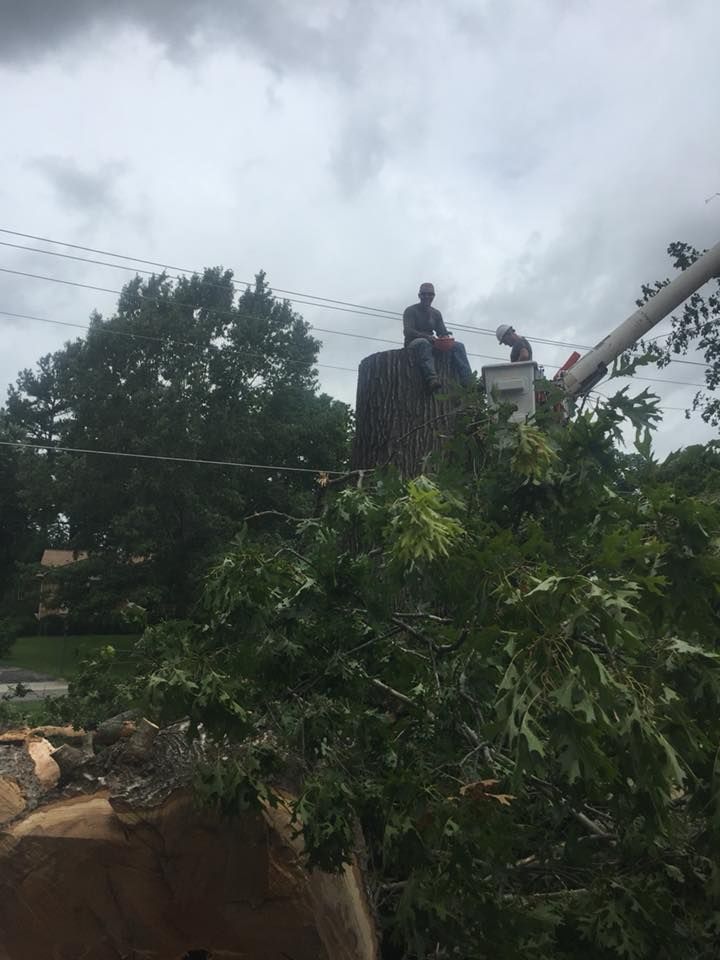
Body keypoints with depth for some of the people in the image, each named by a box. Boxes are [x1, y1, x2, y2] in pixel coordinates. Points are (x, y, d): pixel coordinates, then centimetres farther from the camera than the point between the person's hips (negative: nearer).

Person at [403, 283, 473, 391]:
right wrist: (426, 336, -29)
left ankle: (468, 381, -32)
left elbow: (442, 332, 14)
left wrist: (446, 337, -13)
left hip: (431, 343, 6)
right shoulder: (411, 311, 0)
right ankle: (431, 379, -60)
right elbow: (407, 331, -14)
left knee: (458, 345, -14)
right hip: (413, 343, -6)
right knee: (423, 343, -41)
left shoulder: (436, 313, 18)